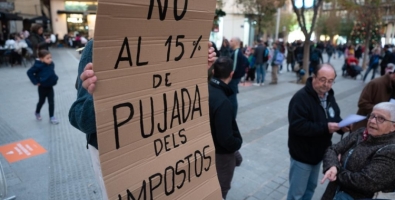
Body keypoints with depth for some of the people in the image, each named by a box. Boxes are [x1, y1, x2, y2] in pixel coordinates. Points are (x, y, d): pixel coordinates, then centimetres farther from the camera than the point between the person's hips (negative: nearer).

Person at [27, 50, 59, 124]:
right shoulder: (39, 66, -20)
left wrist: (55, 79, 5)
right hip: (42, 87, -3)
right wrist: (35, 82, -17)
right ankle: (37, 113, 44)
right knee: (41, 101, 16)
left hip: (50, 87, 4)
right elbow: (29, 72, -16)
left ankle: (52, 117, 13)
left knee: (51, 102, 3)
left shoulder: (51, 64, -5)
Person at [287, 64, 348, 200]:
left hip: (318, 152, 8)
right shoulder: (301, 98, -25)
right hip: (302, 154, -8)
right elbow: (298, 126, -32)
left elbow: (334, 117, 14)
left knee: (311, 187, 25)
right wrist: (325, 127, -32)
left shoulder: (329, 95, 3)